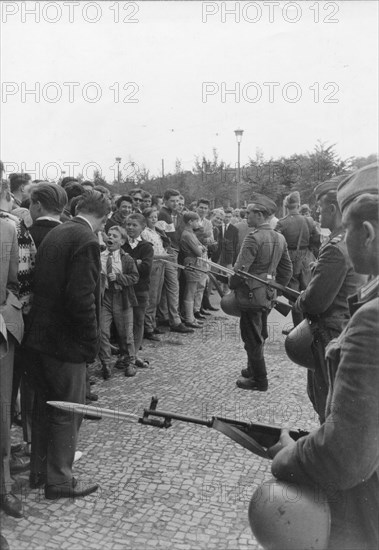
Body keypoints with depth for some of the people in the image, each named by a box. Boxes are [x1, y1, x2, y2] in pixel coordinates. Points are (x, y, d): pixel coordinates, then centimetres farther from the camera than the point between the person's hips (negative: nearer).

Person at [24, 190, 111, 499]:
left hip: (41, 334, 9)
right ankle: (59, 481, 17)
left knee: (45, 405, 19)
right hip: (67, 340, -9)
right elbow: (82, 298, -23)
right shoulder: (86, 240, -17)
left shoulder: (55, 233, 10)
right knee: (68, 411, 5)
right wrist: (92, 342, -13)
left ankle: (39, 471, 33)